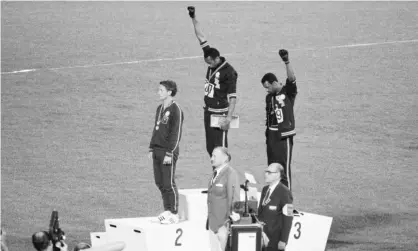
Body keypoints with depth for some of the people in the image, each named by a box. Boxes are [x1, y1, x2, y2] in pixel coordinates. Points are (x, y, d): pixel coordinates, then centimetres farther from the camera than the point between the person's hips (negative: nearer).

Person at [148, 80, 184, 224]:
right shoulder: (160, 109, 14)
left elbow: (176, 133, -15)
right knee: (160, 183, 10)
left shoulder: (175, 110, -12)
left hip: (168, 152, -8)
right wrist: (152, 149, 16)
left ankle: (174, 214, 1)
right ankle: (167, 211, 17)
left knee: (169, 184, -5)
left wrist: (169, 153, -18)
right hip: (157, 150, 8)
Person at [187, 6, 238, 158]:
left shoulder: (228, 72, -16)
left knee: (220, 148, -10)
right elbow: (201, 37, 9)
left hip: (220, 114, -8)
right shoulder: (212, 61, 4)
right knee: (210, 148, 9)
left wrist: (229, 118, -23)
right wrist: (194, 18, 9)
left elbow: (233, 97, -17)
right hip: (208, 111, 8)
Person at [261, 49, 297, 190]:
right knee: (272, 166, 11)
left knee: (284, 167, -5)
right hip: (272, 135, 7)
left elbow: (292, 79, -24)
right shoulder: (269, 97, 13)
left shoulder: (288, 92, -6)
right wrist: (268, 133, 15)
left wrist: (287, 62, -37)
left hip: (284, 135, -7)